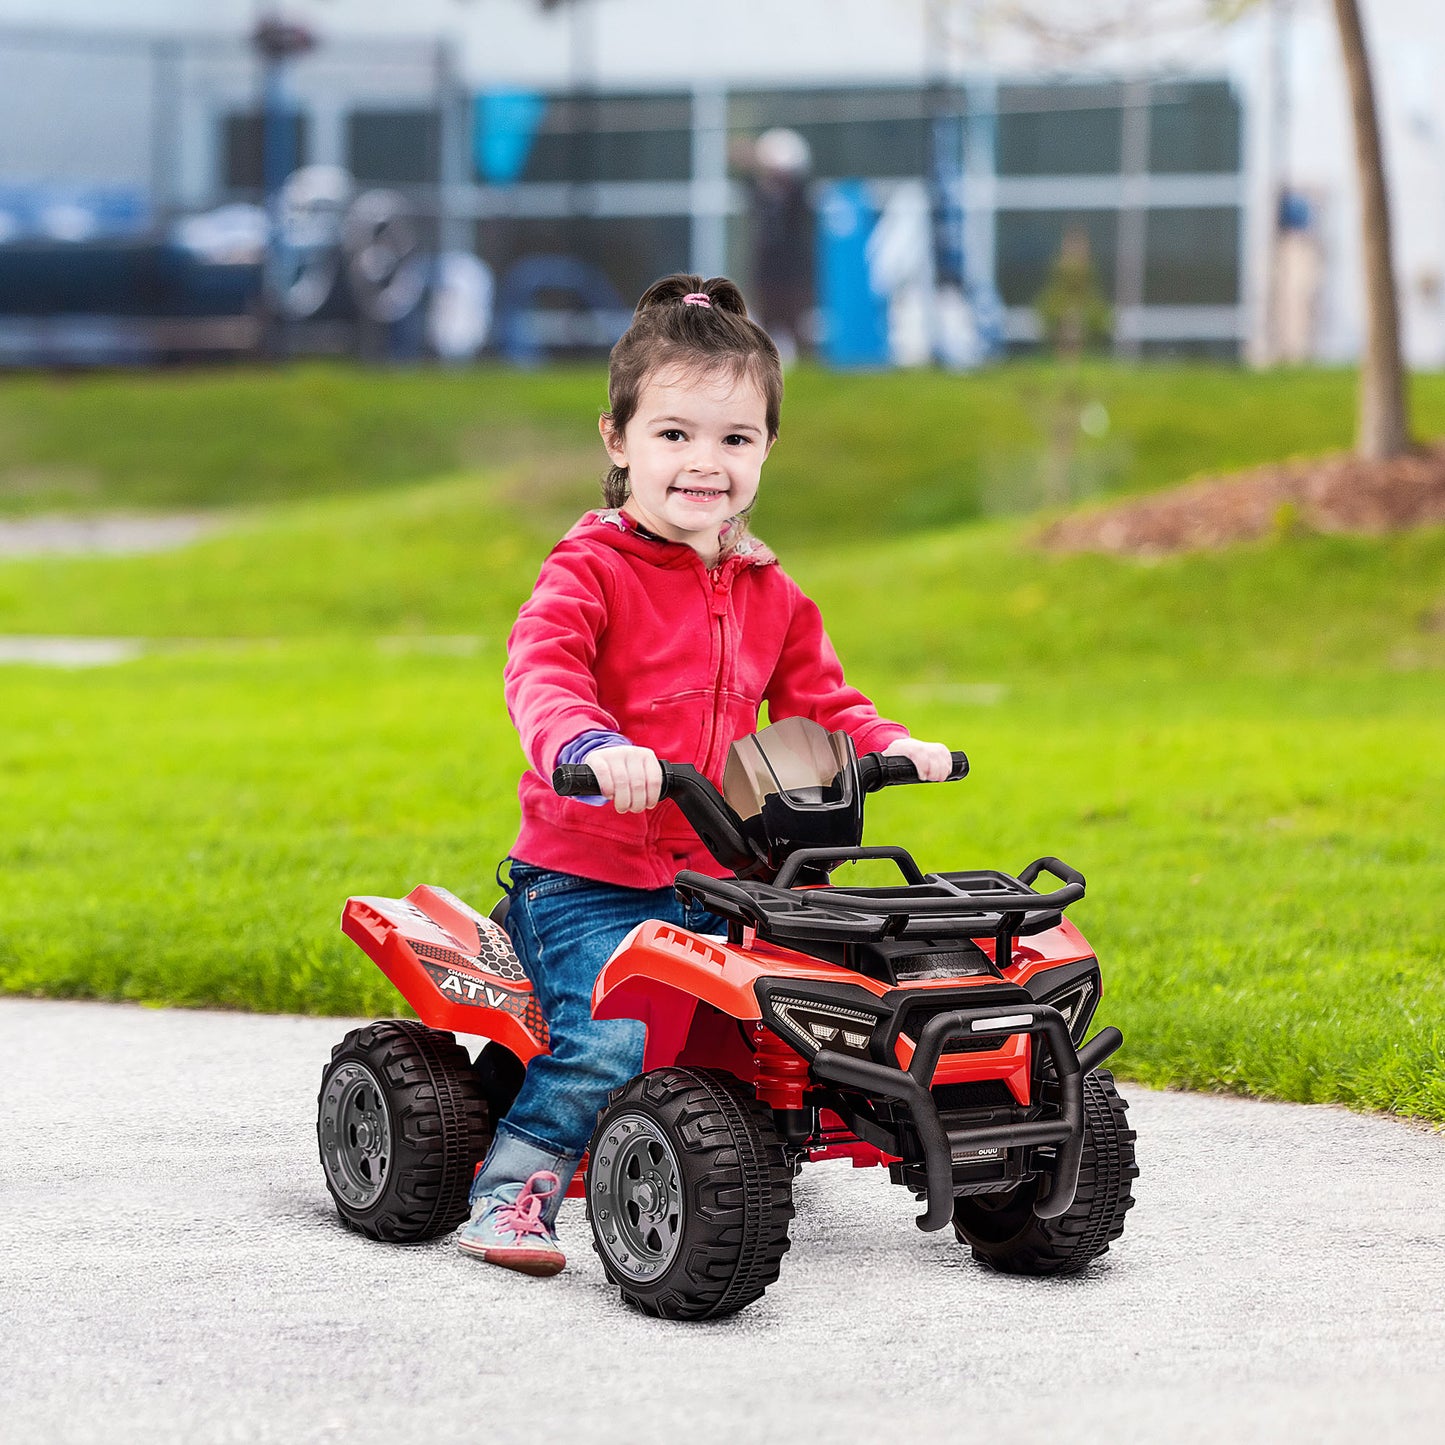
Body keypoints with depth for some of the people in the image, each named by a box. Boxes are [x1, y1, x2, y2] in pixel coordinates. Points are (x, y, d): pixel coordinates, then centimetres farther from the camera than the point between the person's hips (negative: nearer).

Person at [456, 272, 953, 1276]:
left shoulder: (770, 596, 13)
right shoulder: (589, 571, -8)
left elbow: (816, 700, 21)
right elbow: (542, 673, -24)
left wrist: (889, 744, 0)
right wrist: (591, 746, -46)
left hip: (716, 884, 6)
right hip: (586, 878, -6)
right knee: (606, 1040, -26)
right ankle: (512, 1193, -12)